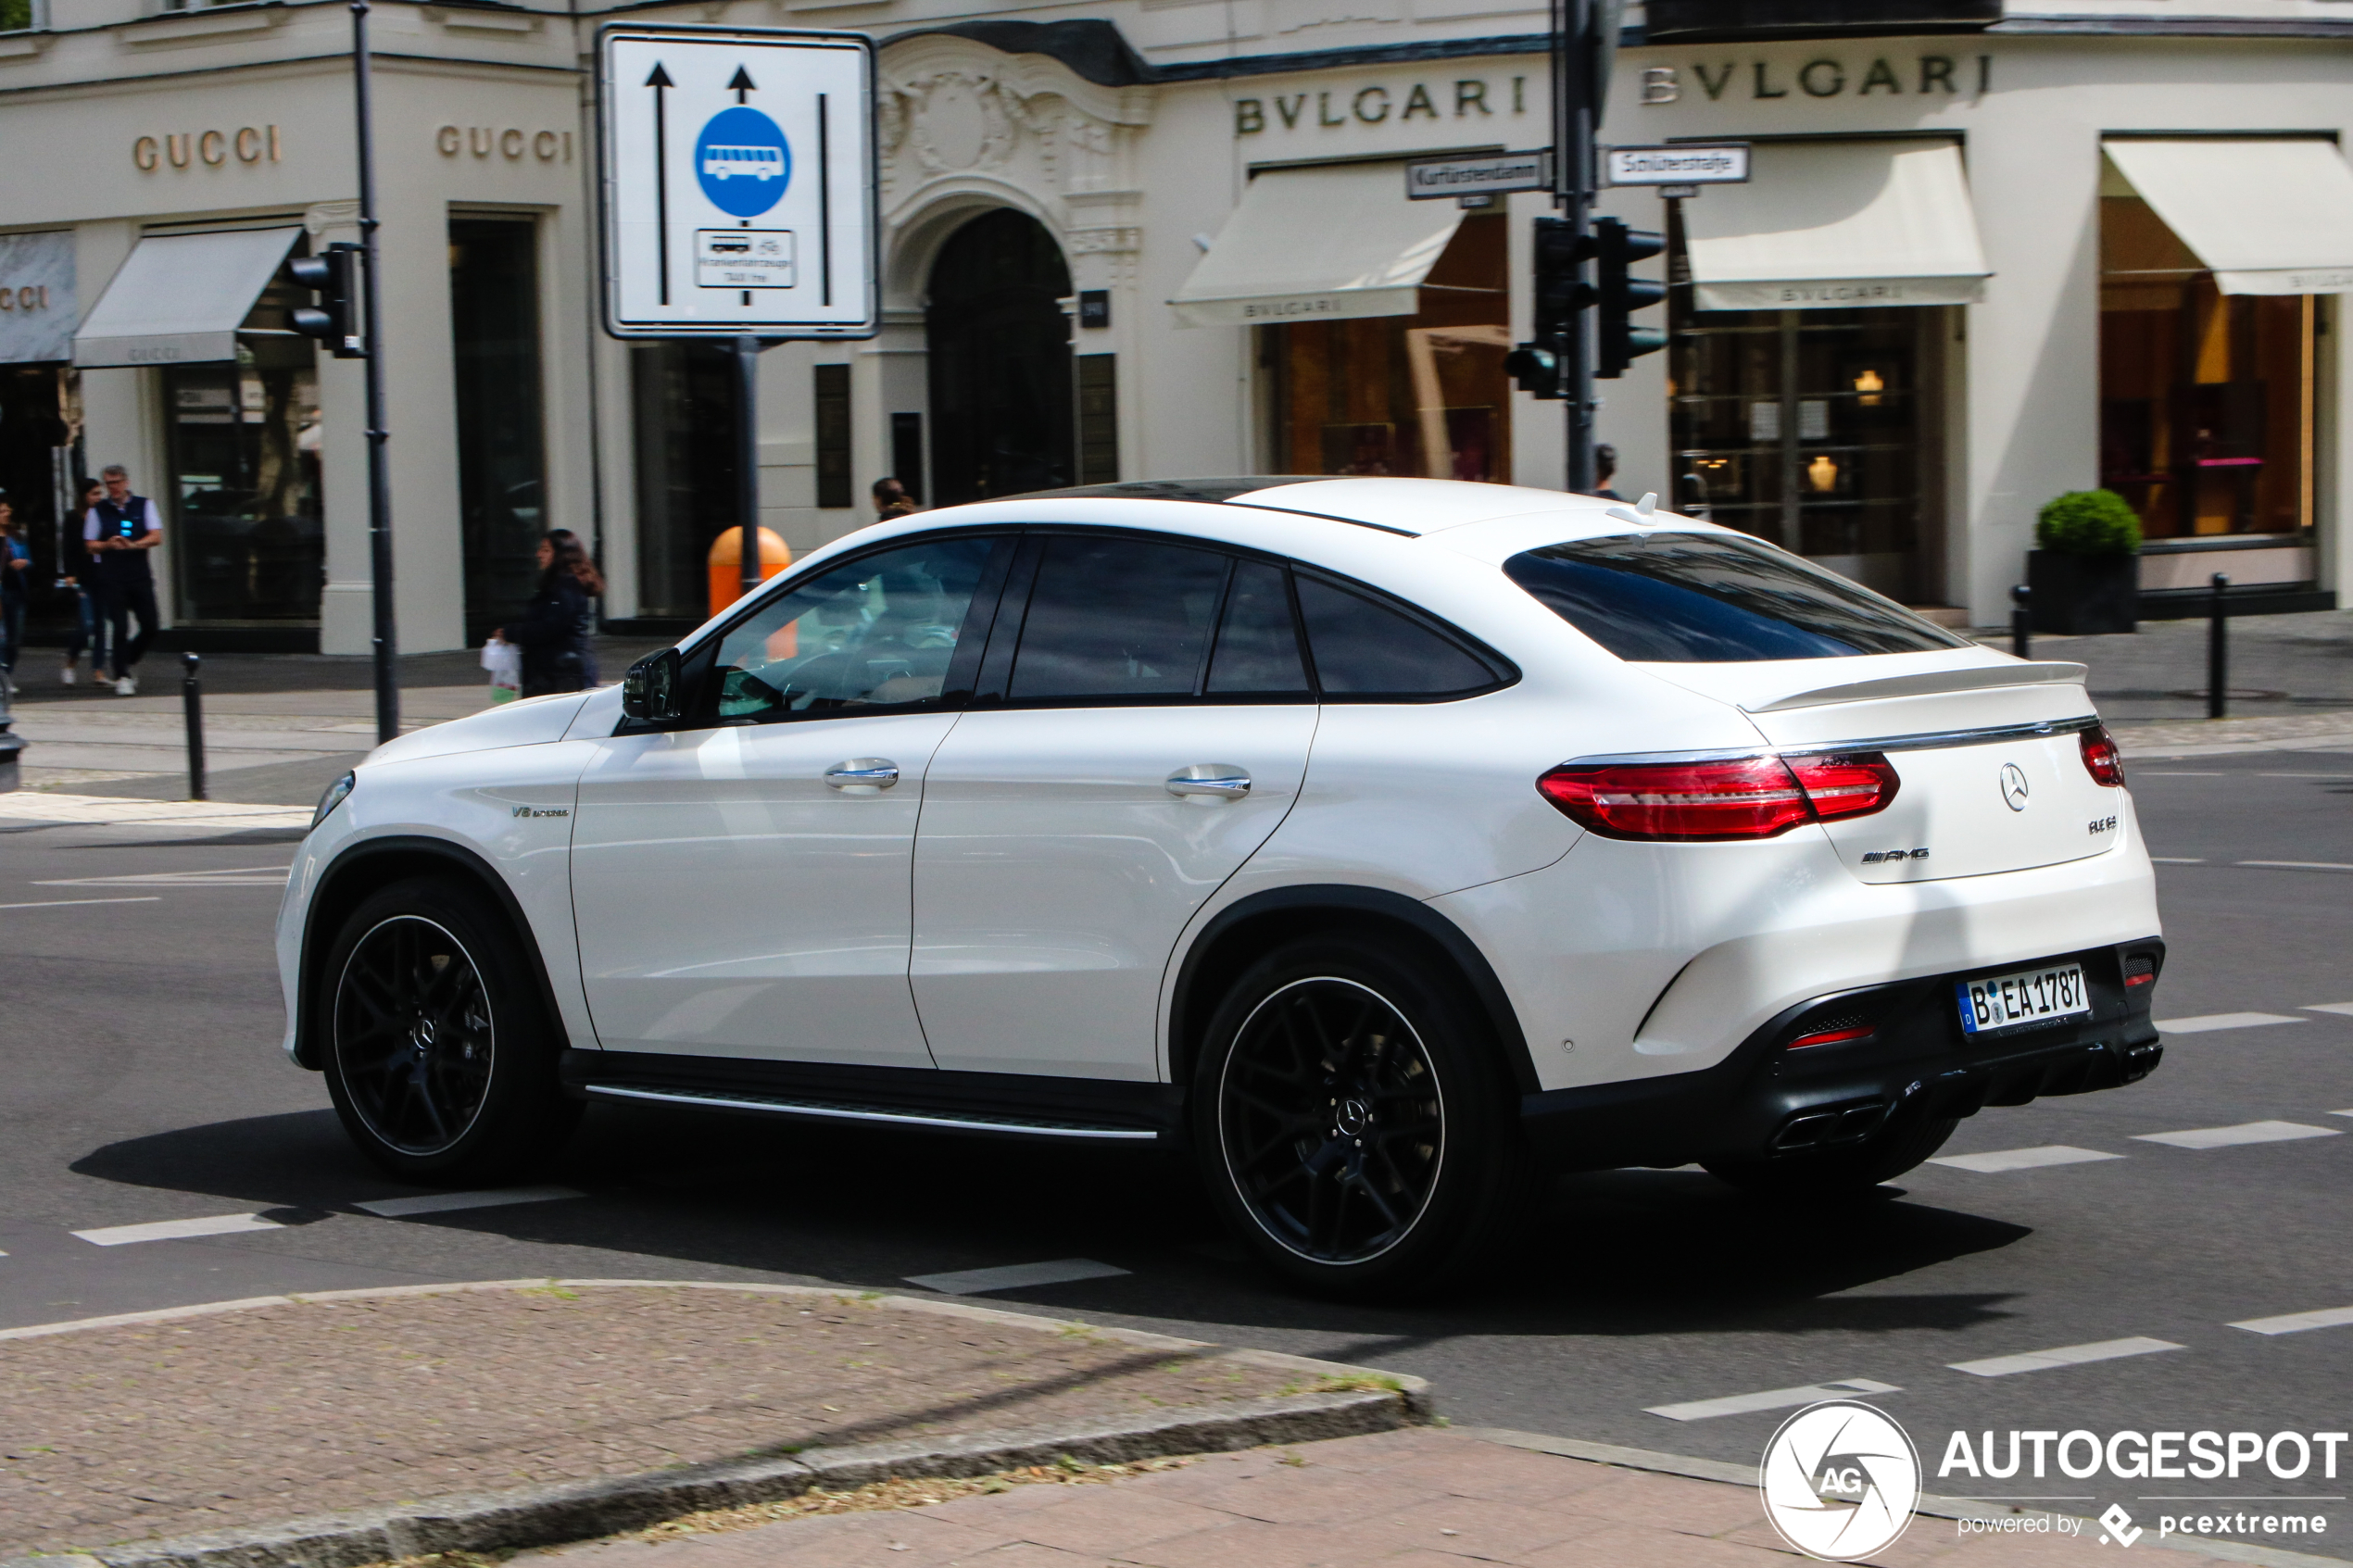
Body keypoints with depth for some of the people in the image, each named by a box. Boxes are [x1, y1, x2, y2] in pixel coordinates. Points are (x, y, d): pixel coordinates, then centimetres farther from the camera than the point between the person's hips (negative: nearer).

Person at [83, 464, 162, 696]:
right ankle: (122, 677, 1)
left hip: (140, 575, 2)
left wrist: (132, 545, -17)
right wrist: (108, 545, -16)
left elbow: (156, 537, -1)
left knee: (150, 626, 0)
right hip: (111, 579, -2)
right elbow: (90, 545, 5)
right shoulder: (98, 511, 5)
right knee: (120, 628, -7)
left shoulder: (144, 505, 8)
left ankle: (128, 661, 24)